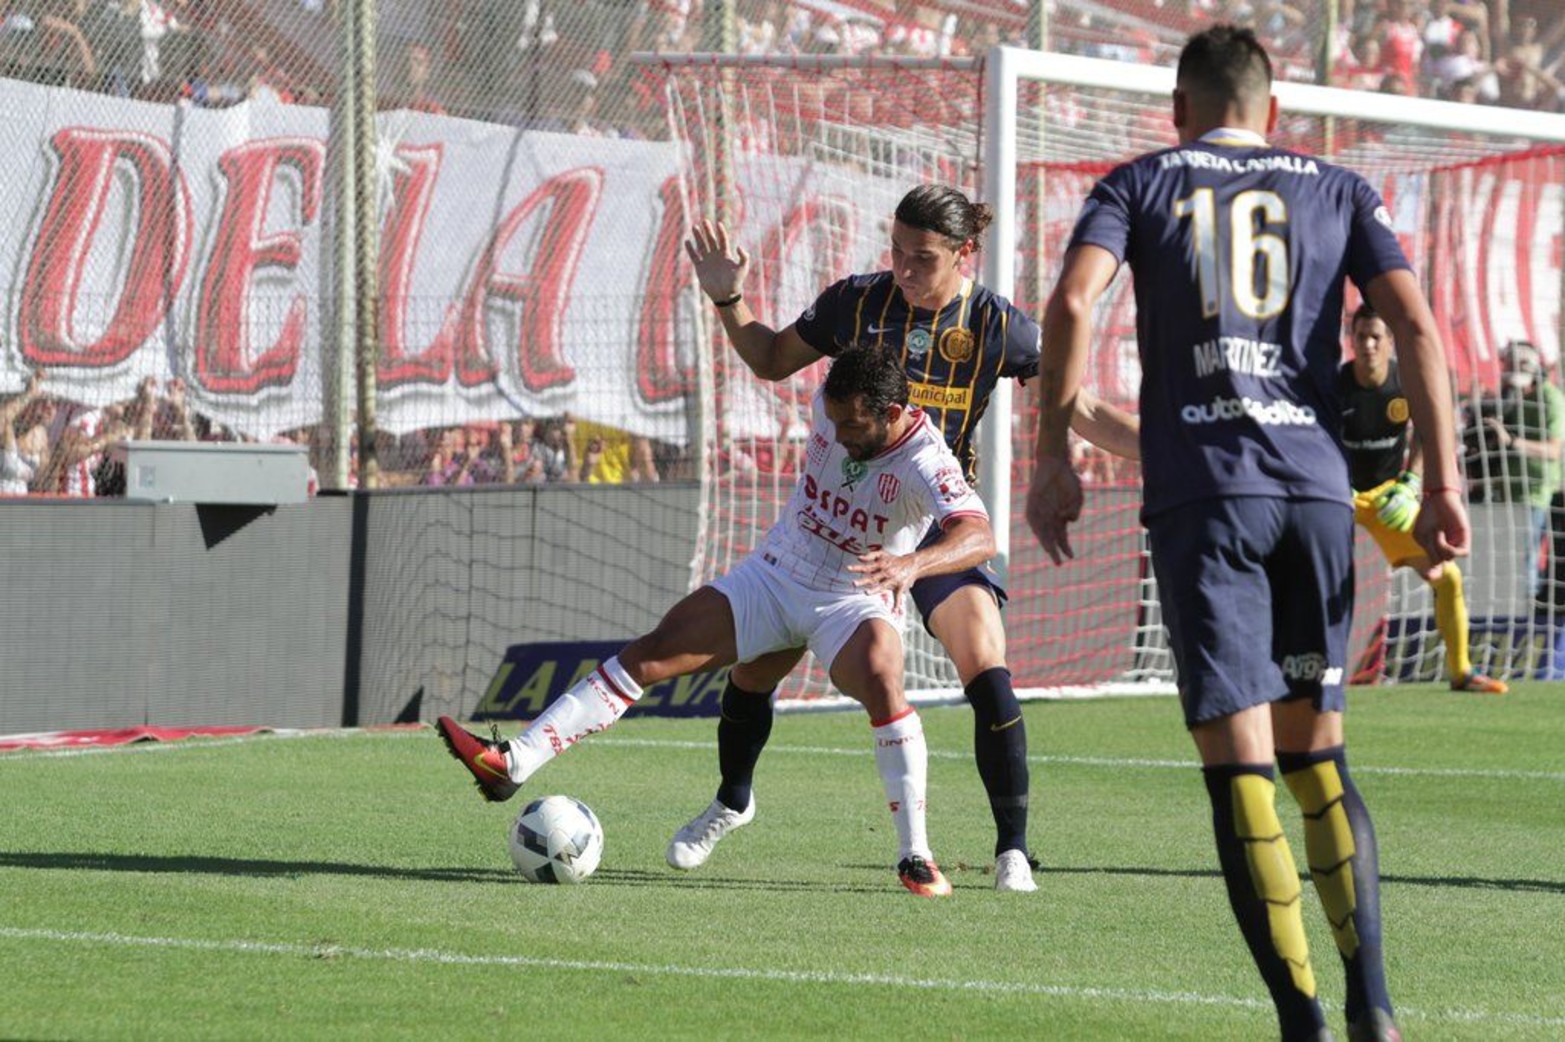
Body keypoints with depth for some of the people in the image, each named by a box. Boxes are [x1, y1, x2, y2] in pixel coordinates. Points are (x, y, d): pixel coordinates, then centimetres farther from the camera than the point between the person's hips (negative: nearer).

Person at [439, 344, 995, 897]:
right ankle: (513, 763, -12)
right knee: (650, 654, -8)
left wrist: (912, 565, -60)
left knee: (880, 680, -36)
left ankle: (915, 857, -24)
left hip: (856, 601, -5)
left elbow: (979, 537, -45)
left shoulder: (924, 462, -27)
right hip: (773, 576, 5)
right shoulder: (829, 405, -10)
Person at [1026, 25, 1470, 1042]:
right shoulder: (1338, 191, 15)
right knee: (1317, 750, 15)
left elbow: (1073, 302, -7)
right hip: (1318, 486, 2)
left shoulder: (1141, 184, 11)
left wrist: (1054, 460, -2)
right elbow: (1414, 322, 2)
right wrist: (1443, 485, 1)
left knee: (1240, 762, -3)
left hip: (1199, 491, -2)